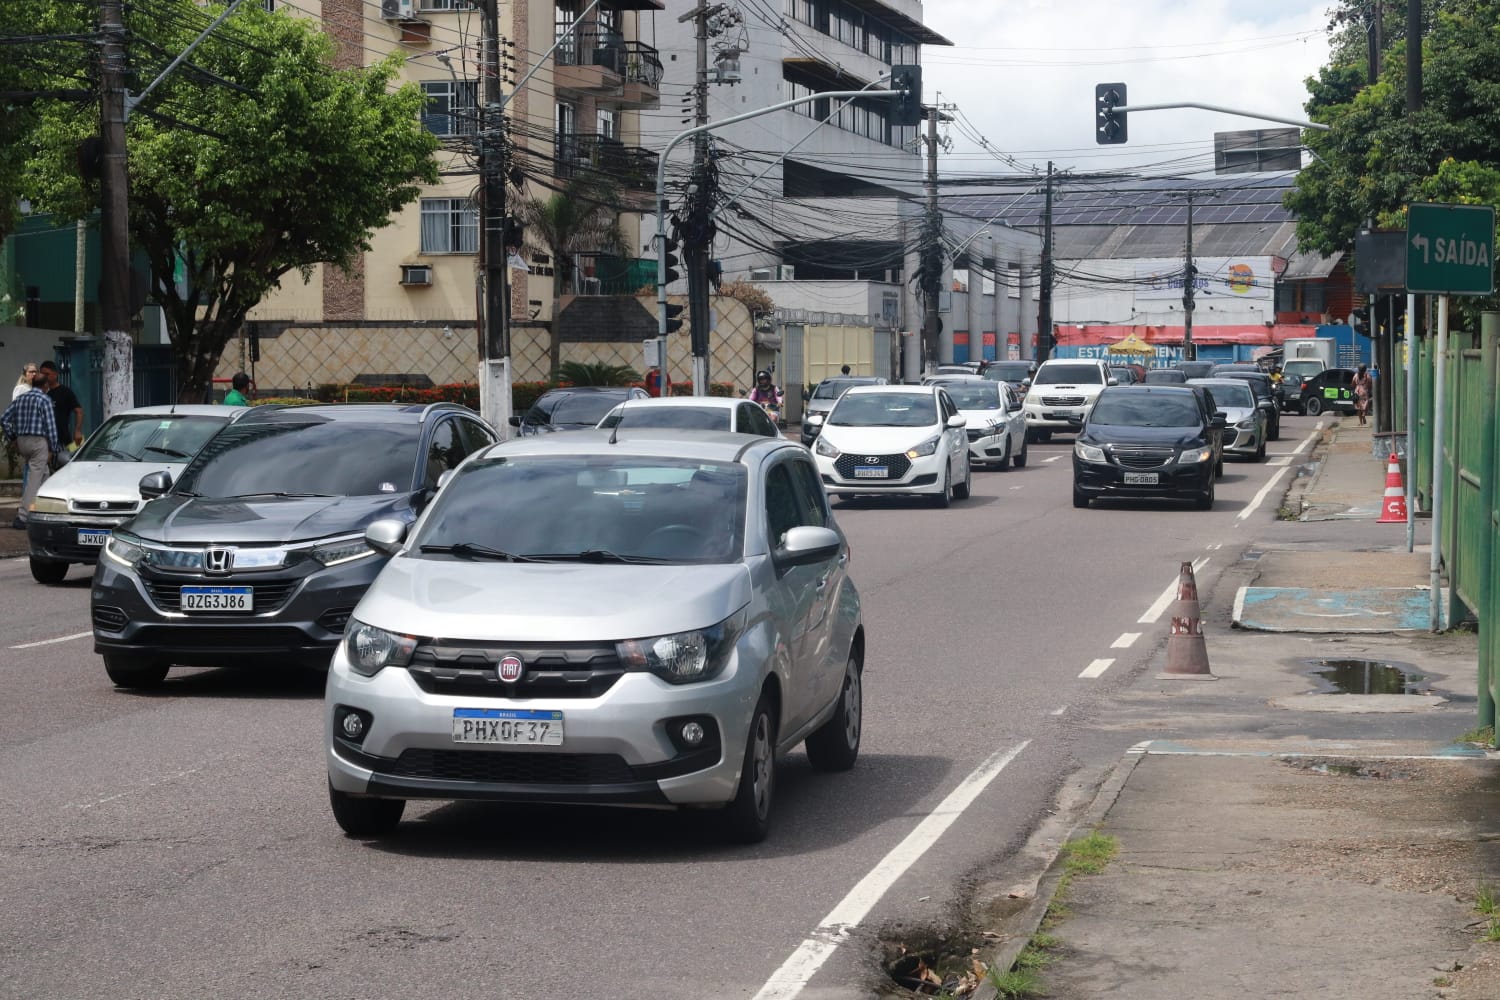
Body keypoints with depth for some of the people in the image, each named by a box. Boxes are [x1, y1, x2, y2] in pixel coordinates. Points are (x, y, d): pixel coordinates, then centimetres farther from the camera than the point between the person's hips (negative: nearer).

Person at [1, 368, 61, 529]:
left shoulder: (19, 398, 11)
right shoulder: (44, 400, -8)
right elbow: (50, 425, -10)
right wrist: (53, 449, -5)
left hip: (22, 441, 7)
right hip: (39, 441, -7)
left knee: (43, 474, 21)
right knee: (34, 480, -7)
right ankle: (22, 517, -14)